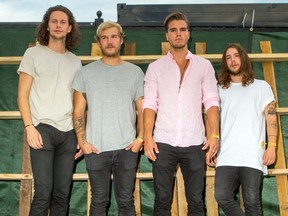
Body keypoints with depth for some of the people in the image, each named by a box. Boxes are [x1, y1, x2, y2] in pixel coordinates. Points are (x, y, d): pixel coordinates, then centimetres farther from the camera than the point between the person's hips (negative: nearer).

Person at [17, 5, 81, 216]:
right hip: (43, 129, -4)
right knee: (43, 193, -8)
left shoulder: (75, 61, 15)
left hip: (69, 132, 4)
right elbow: (22, 94, 0)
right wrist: (29, 126, -12)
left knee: (62, 193, 6)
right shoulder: (34, 54, 4)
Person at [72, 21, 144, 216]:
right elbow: (79, 112, 6)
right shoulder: (86, 72, 7)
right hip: (96, 149, 0)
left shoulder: (135, 72, 9)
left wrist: (140, 138, -3)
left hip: (127, 148, 1)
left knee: (126, 200, 7)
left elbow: (142, 110, 9)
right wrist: (82, 142, -4)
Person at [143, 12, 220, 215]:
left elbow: (211, 102, 4)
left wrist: (214, 134, -7)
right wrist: (148, 137, -7)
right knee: (162, 199, 5)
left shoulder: (204, 65, 9)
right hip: (163, 143, 0)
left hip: (195, 143, 0)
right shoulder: (156, 67, 9)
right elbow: (149, 104, 3)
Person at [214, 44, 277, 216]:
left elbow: (271, 117, 5)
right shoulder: (220, 90, 18)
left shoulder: (261, 86, 12)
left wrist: (272, 146, -7)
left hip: (253, 156, -2)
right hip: (226, 156, 2)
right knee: (222, 197, -10)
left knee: (251, 201, -6)